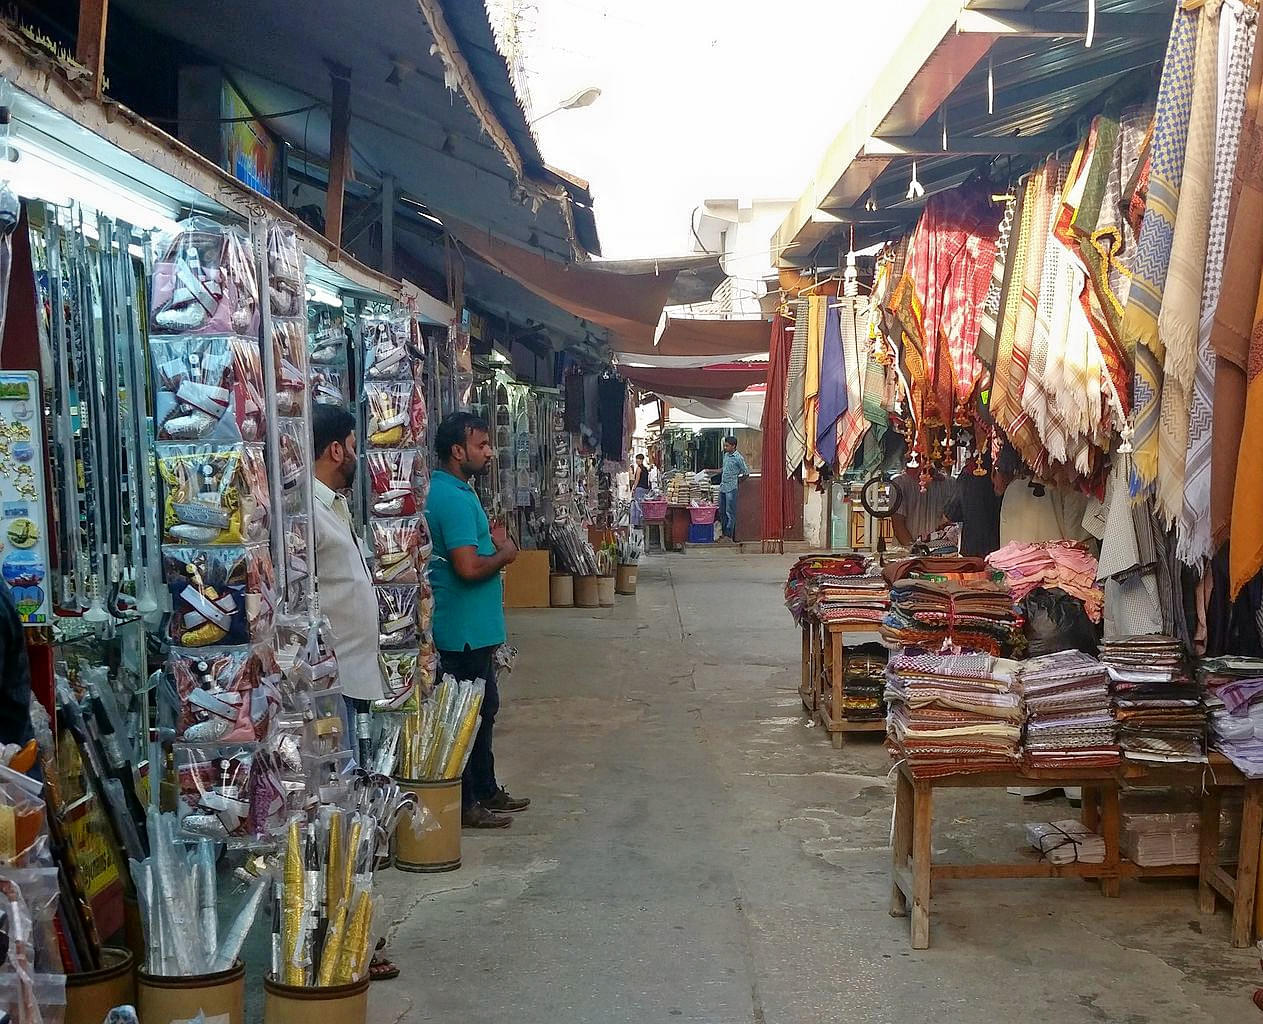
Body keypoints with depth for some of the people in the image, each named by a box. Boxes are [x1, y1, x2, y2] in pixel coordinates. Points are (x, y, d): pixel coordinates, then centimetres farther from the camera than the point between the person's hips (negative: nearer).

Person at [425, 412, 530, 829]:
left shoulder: (450, 492, 12)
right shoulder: (455, 498, -21)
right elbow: (468, 567, -28)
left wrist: (492, 543, 6)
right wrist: (505, 553, -12)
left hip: (473, 626, 11)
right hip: (465, 630, -11)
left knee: (483, 708, 19)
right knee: (472, 714, -1)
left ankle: (486, 790, 31)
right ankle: (464, 805, 8)